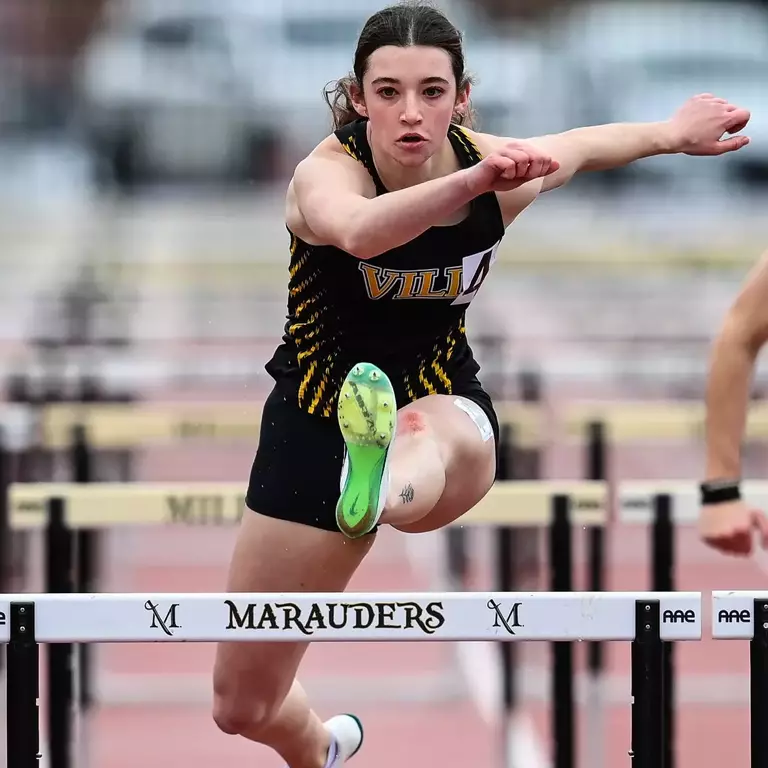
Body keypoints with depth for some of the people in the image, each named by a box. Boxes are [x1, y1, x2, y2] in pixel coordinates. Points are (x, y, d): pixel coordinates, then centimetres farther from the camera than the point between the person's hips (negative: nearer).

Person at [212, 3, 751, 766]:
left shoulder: (504, 168, -12)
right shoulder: (326, 172, -25)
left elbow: (588, 145, 13)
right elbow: (357, 229, -51)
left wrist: (673, 133, 29)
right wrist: (470, 182, -67)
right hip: (319, 415, -1)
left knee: (449, 440, -42)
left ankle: (382, 486, -79)